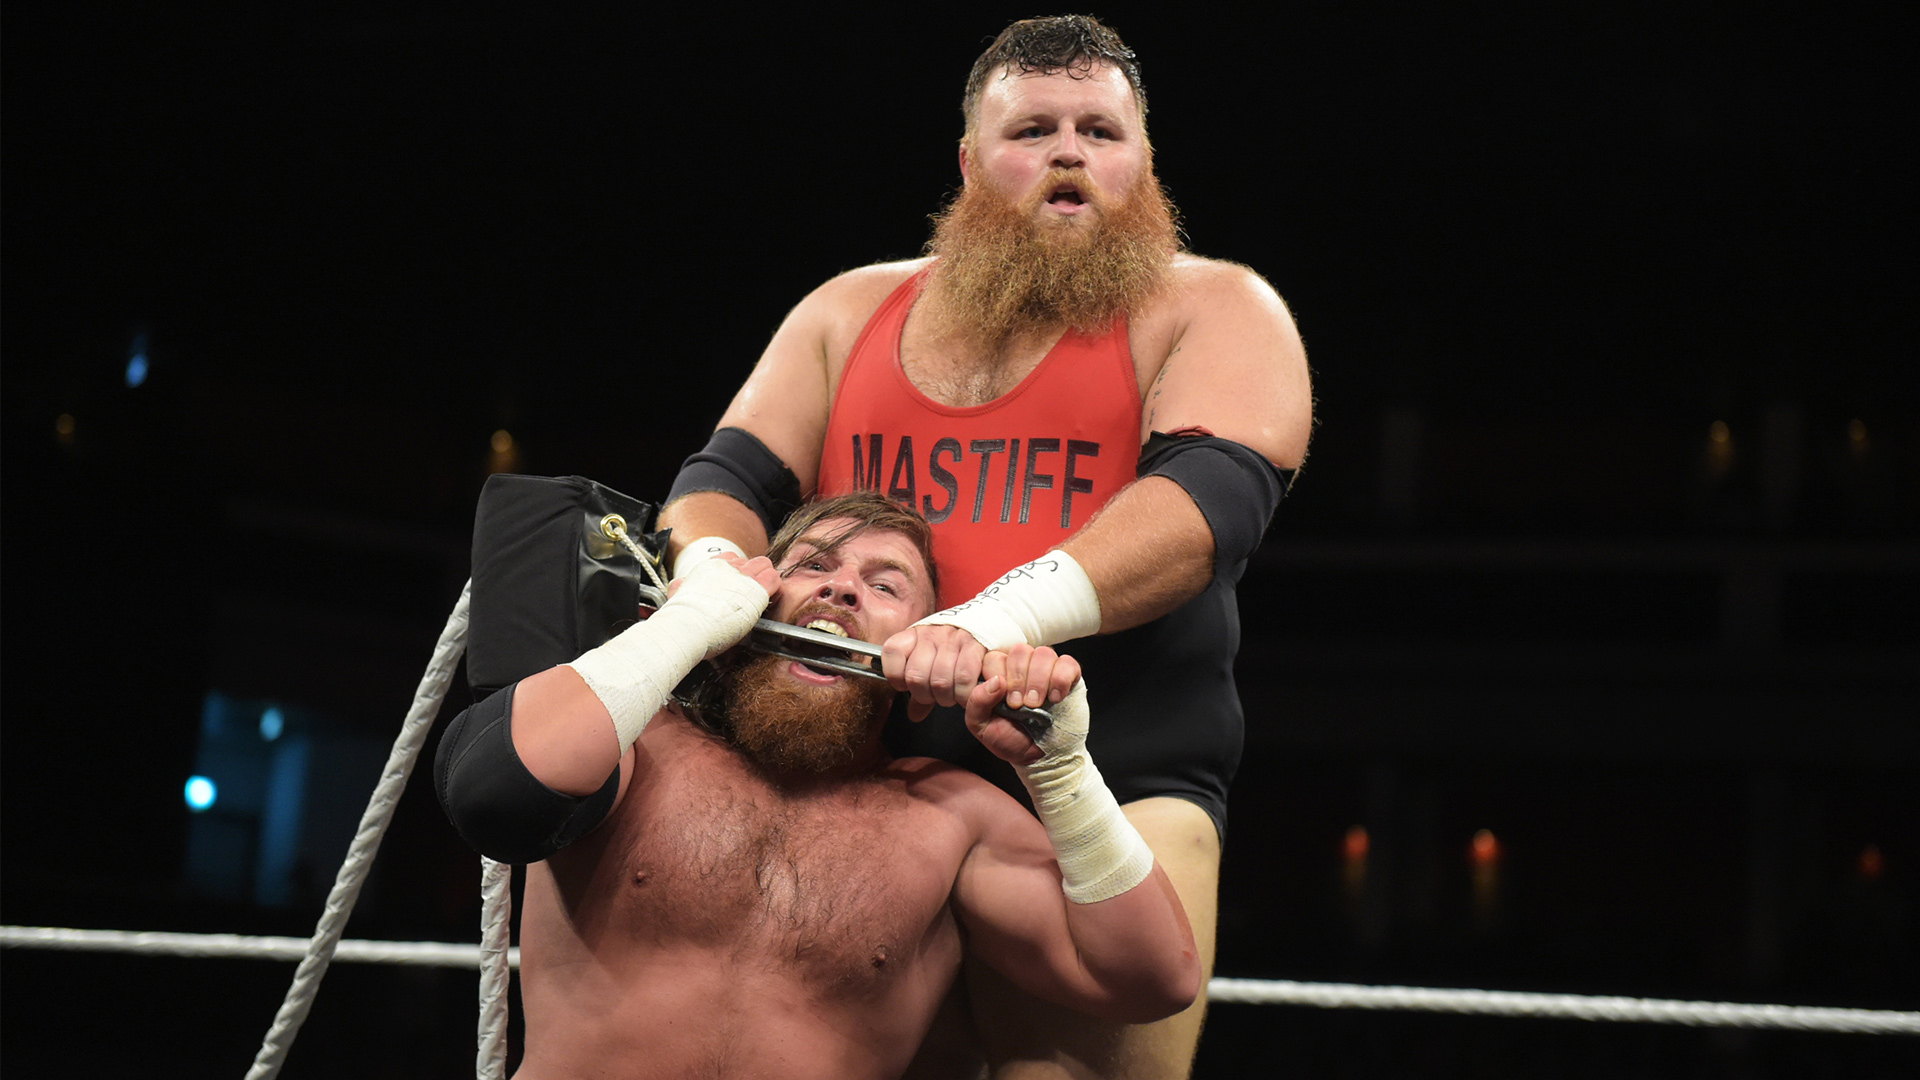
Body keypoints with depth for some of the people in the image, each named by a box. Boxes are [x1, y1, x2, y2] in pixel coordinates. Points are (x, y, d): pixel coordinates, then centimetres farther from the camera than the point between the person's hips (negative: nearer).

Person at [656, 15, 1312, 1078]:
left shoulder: (1212, 311, 5)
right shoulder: (852, 311, 19)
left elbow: (1216, 494, -12)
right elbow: (730, 473, 14)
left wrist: (1001, 618, -27)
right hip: (850, 779, 4)